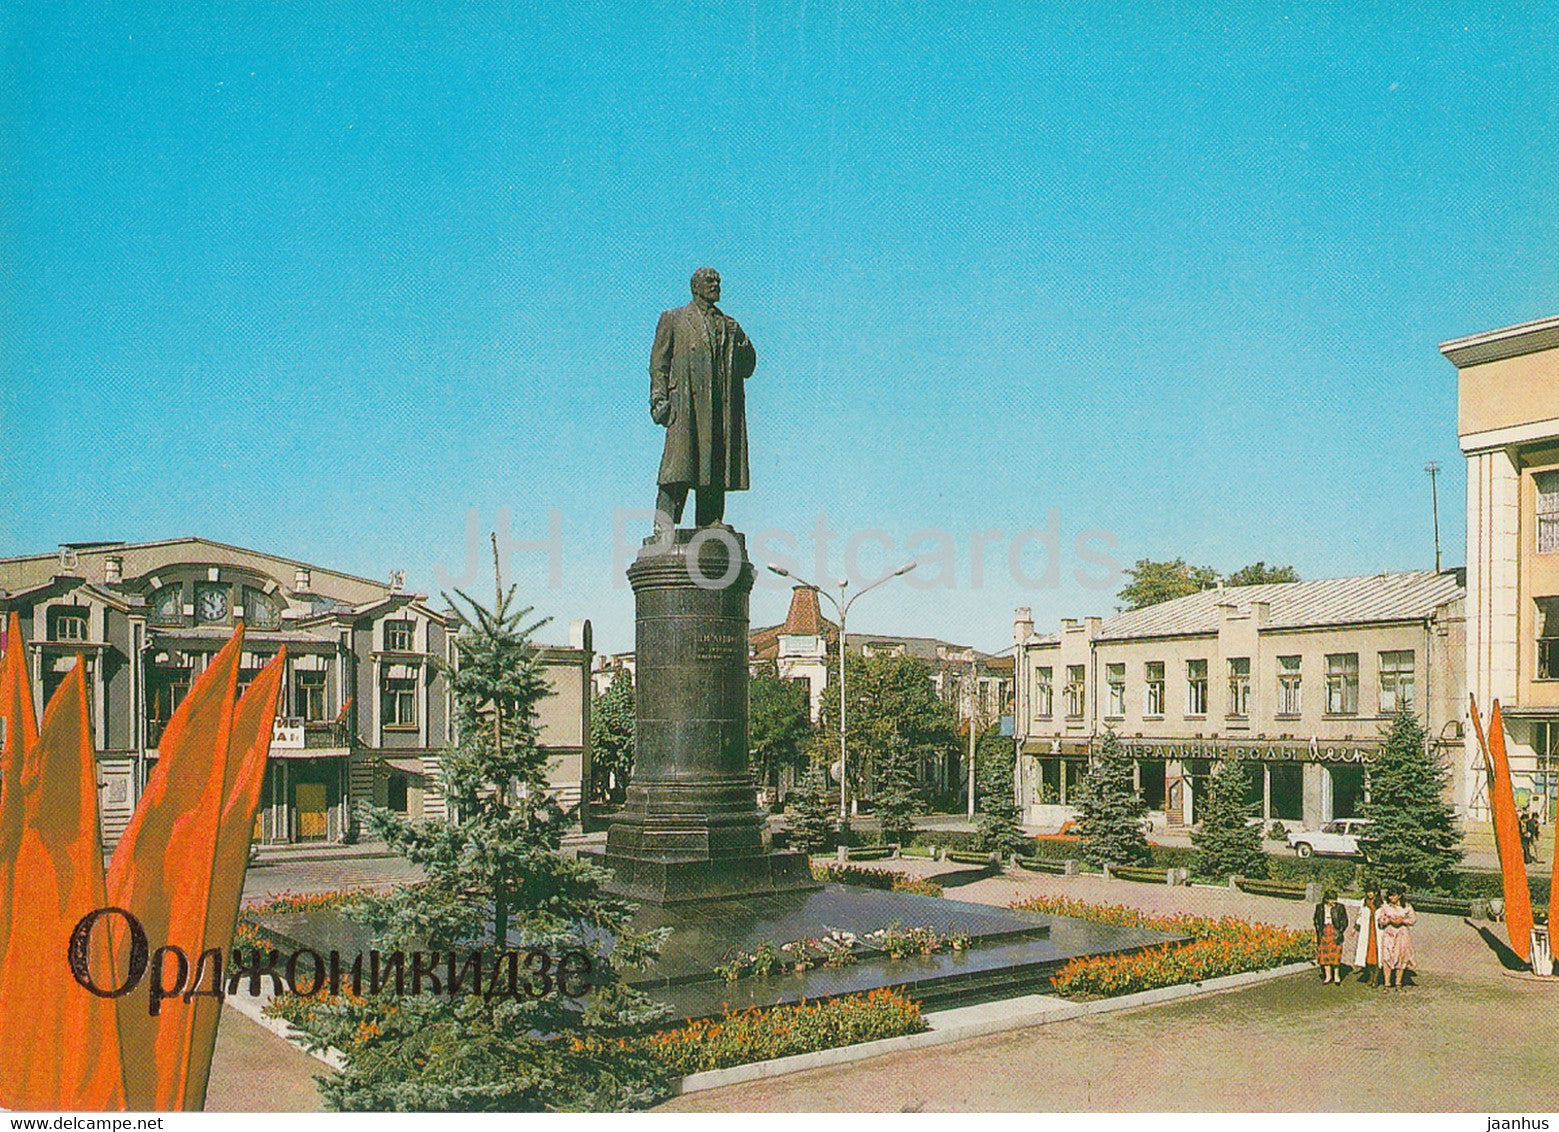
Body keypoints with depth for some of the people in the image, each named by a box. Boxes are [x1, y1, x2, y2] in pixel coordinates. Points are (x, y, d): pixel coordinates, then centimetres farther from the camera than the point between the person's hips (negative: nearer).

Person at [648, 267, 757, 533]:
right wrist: (658, 398, -5)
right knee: (680, 462, -13)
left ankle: (710, 526, 3)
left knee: (717, 468, -1)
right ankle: (664, 526, -14)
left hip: (722, 407, 4)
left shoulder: (729, 324, 25)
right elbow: (658, 362, 7)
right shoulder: (673, 319, 15)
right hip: (686, 403, -4)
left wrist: (741, 342, 3)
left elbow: (747, 368, 22)